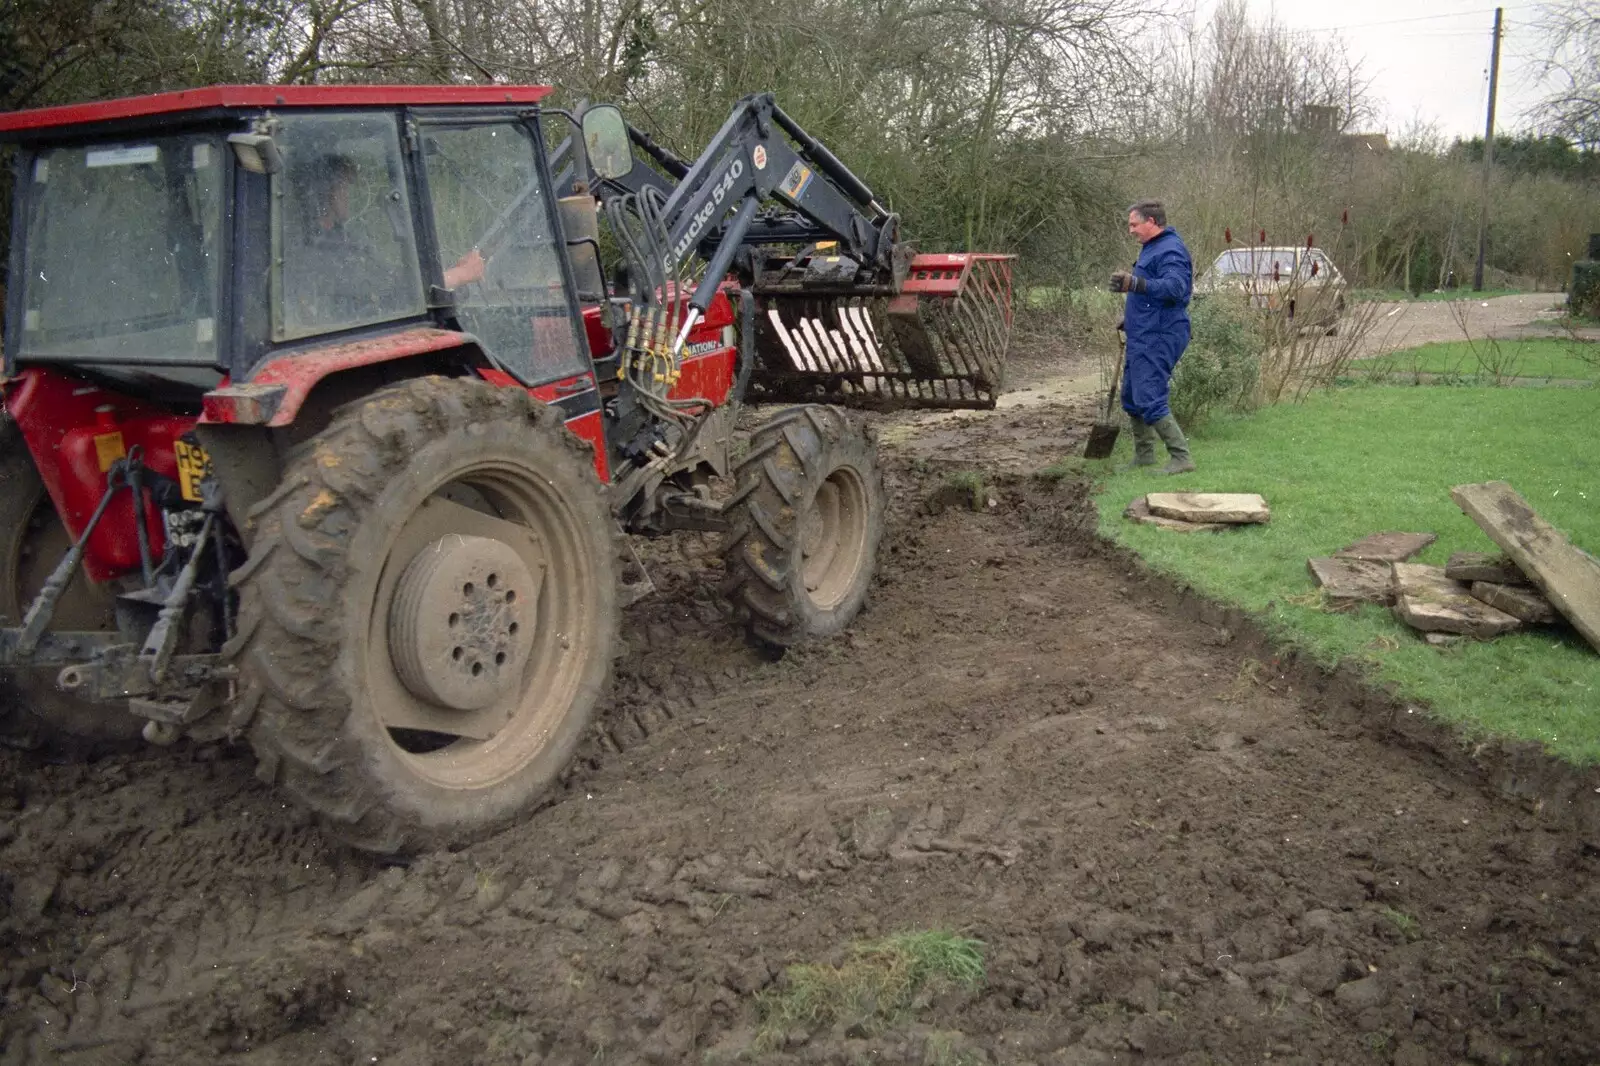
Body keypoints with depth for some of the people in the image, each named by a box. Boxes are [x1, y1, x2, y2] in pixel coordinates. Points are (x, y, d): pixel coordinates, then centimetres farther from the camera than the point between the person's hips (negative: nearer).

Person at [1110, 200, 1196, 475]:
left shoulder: (1170, 251, -16)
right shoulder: (1153, 247, 18)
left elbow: (1174, 287, -33)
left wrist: (1137, 284, -43)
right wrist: (1130, 317, 24)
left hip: (1158, 339, -11)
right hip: (1144, 336, 11)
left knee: (1150, 400, -15)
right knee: (1131, 398, 17)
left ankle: (1181, 458, -11)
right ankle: (1143, 456, 27)